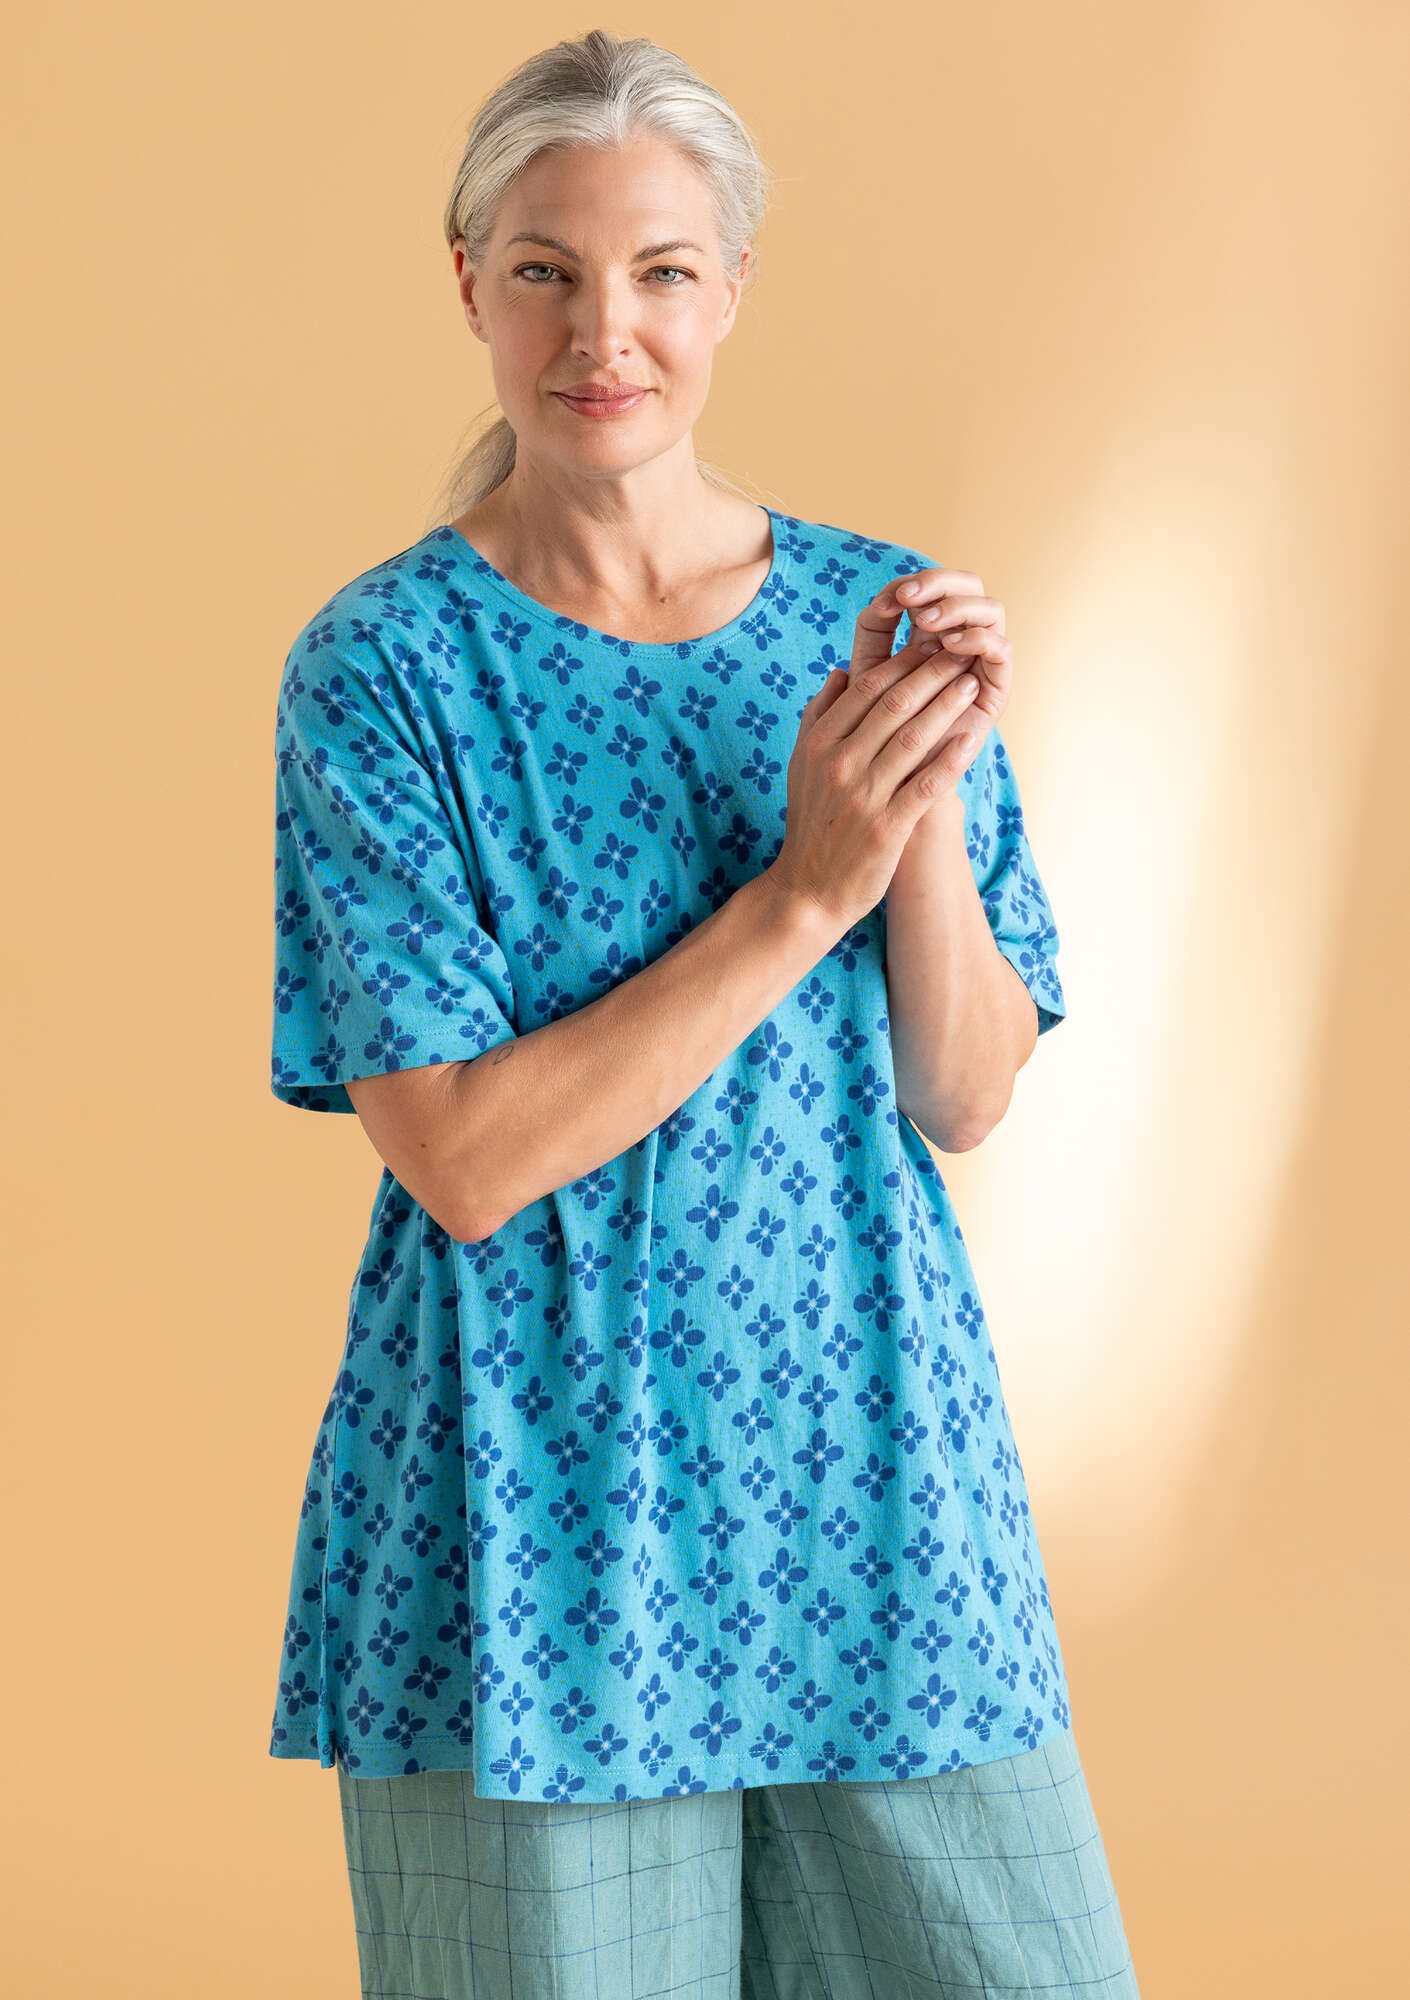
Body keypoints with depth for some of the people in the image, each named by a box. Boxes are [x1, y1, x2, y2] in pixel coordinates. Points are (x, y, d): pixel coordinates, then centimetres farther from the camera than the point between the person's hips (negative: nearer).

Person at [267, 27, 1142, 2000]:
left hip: (876, 1478, 3)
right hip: (544, 1523, -3)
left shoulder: (880, 618, 4)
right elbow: (461, 1158, -14)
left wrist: (933, 815, -15)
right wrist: (805, 885, -18)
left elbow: (966, 1101, 2)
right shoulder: (383, 665, -7)